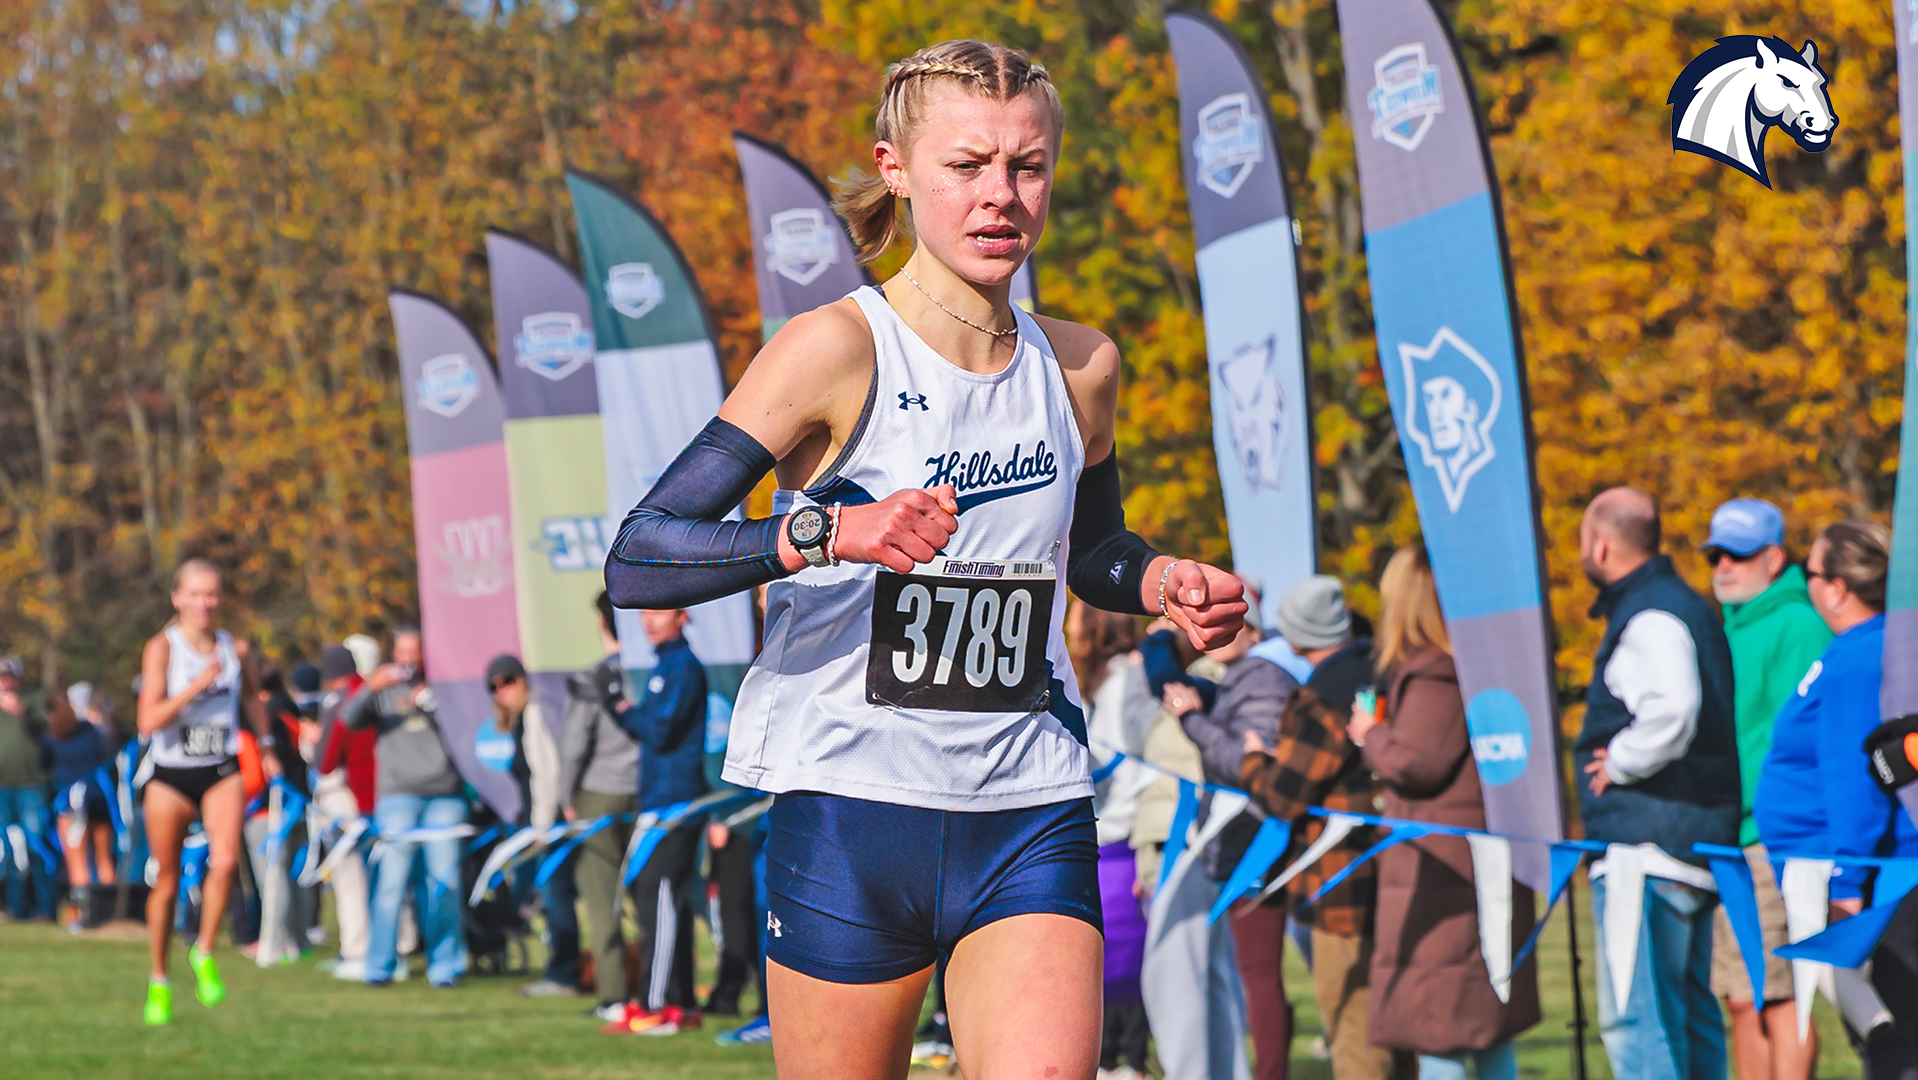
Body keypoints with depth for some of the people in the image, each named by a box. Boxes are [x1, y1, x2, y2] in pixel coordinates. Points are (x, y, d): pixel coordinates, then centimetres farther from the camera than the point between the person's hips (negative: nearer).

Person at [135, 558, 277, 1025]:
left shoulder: (233, 648, 2)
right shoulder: (162, 647, -9)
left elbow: (251, 695, 24)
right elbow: (148, 721, -19)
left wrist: (265, 744, 27)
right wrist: (198, 684, -25)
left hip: (221, 774, 2)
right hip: (170, 776, -2)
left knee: (225, 861, -24)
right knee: (167, 882, 7)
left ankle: (205, 954, -4)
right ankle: (159, 982, 24)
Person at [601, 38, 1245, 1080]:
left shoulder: (1080, 367, 8)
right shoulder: (839, 349, -9)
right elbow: (636, 560, -16)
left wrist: (1164, 583, 6)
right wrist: (831, 533, -30)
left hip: (1032, 827, 3)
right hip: (850, 825, -3)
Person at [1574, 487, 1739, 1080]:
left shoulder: (1649, 619, -14)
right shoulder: (1684, 605, 19)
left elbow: (1671, 710, -31)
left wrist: (1619, 763, -16)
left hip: (1648, 849, -11)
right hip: (1693, 844, 11)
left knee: (1633, 1019, -12)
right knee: (1690, 1014, 16)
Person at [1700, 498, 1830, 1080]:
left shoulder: (1796, 627, -8)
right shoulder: (1731, 630, 21)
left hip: (1769, 838, -9)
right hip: (1725, 841, 9)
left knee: (1774, 996, -10)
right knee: (1741, 1001, 10)